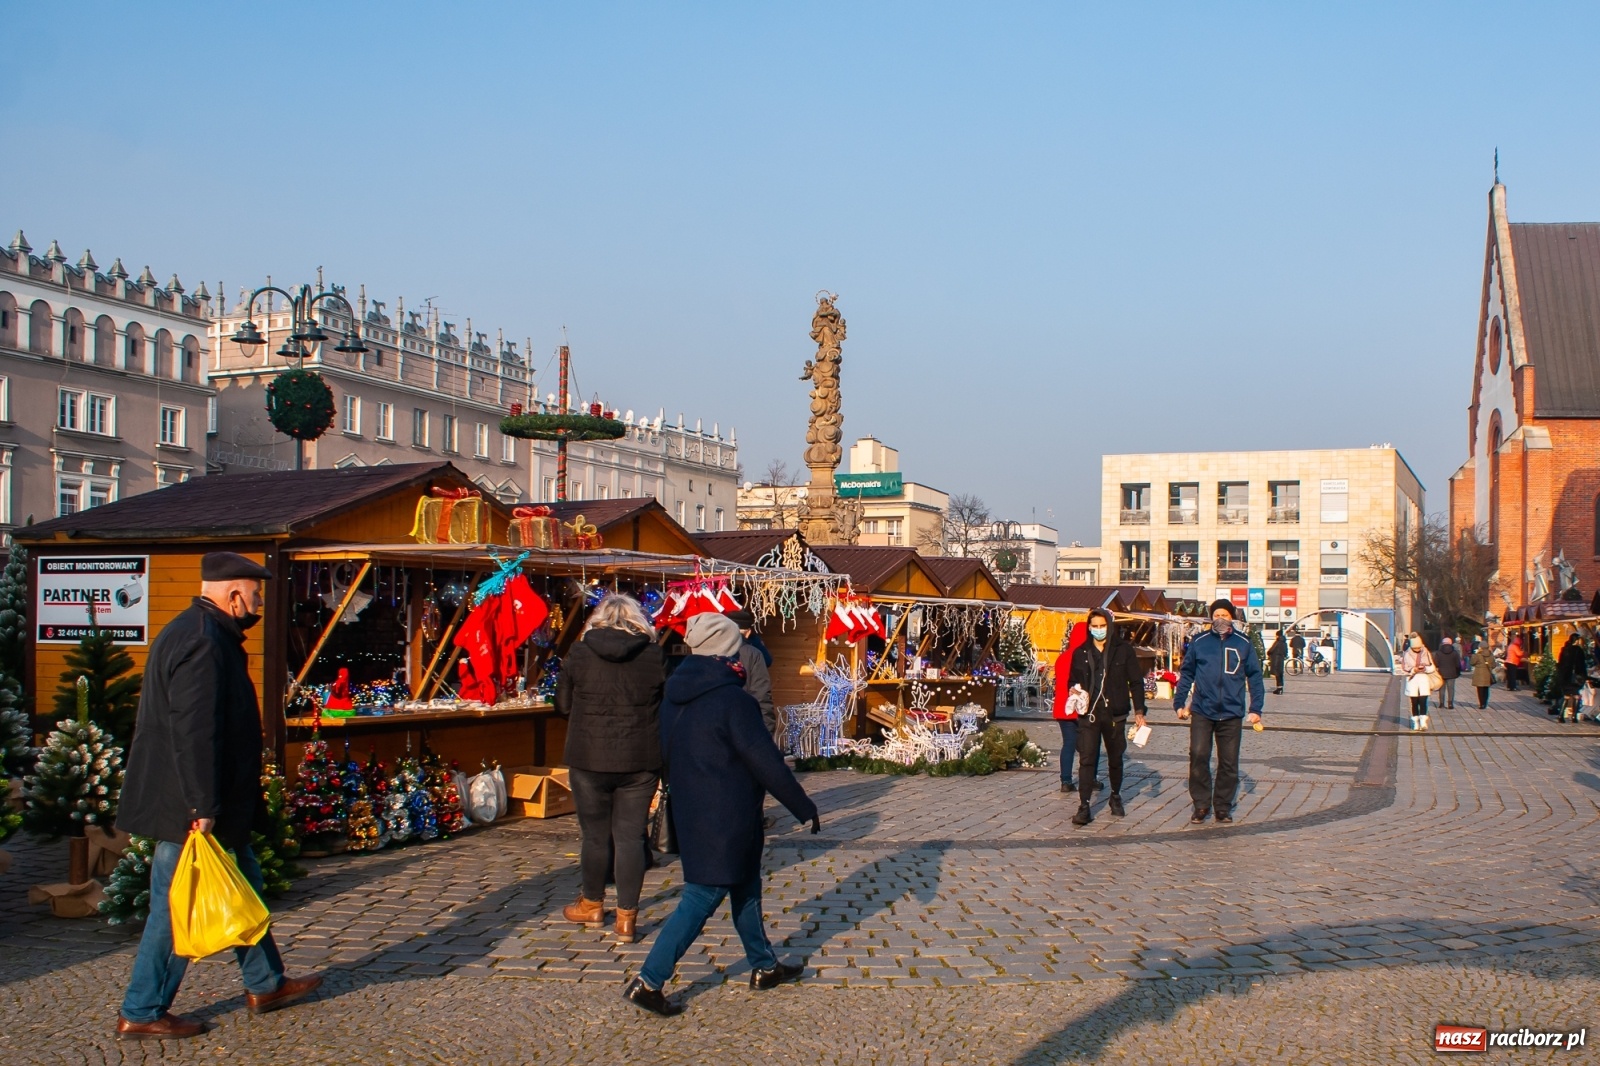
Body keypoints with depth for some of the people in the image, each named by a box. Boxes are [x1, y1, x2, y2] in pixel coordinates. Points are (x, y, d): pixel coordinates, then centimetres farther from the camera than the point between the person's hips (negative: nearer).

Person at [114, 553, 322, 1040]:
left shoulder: (198, 633, 13)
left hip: (217, 805, 11)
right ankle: (142, 1012, 11)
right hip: (189, 811, -11)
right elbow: (194, 733, -27)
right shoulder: (202, 644, -22)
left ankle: (265, 984, 29)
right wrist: (203, 808, -25)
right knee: (179, 907, 0)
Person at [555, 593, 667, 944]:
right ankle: (627, 918, 9)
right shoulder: (655, 656, -4)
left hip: (589, 759, 0)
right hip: (641, 761, 0)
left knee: (595, 833, 14)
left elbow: (562, 706, 5)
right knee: (631, 835, 6)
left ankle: (592, 906, 30)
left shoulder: (579, 654, -3)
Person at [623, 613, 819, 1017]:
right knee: (704, 896, -3)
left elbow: (669, 755, 15)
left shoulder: (674, 698, 5)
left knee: (745, 886, 21)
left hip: (691, 812, 9)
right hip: (726, 817, -9)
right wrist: (804, 807, -8)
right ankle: (648, 981, -4)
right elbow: (766, 762, -17)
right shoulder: (733, 700, -19)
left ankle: (764, 966, 34)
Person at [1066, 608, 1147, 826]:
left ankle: (1115, 797, 36)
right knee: (1086, 760, -8)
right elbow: (1073, 679, 16)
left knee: (1115, 759, 15)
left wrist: (1139, 710, -1)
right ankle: (1084, 807, -9)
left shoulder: (1124, 650, 1)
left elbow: (1136, 681, 3)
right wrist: (1075, 689, -8)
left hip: (1115, 714, 0)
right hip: (1089, 714, 0)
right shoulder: (1081, 653, 6)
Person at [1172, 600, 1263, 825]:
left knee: (1229, 763, 5)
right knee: (1198, 756, -8)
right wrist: (1179, 702, 4)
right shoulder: (1200, 642, 4)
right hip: (1202, 711, -1)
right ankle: (1201, 805, 5)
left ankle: (1223, 806, 18)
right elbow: (1186, 673, 9)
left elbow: (1254, 677, 8)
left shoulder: (1244, 644, 4)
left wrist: (1255, 708, 2)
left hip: (1232, 713, 1)